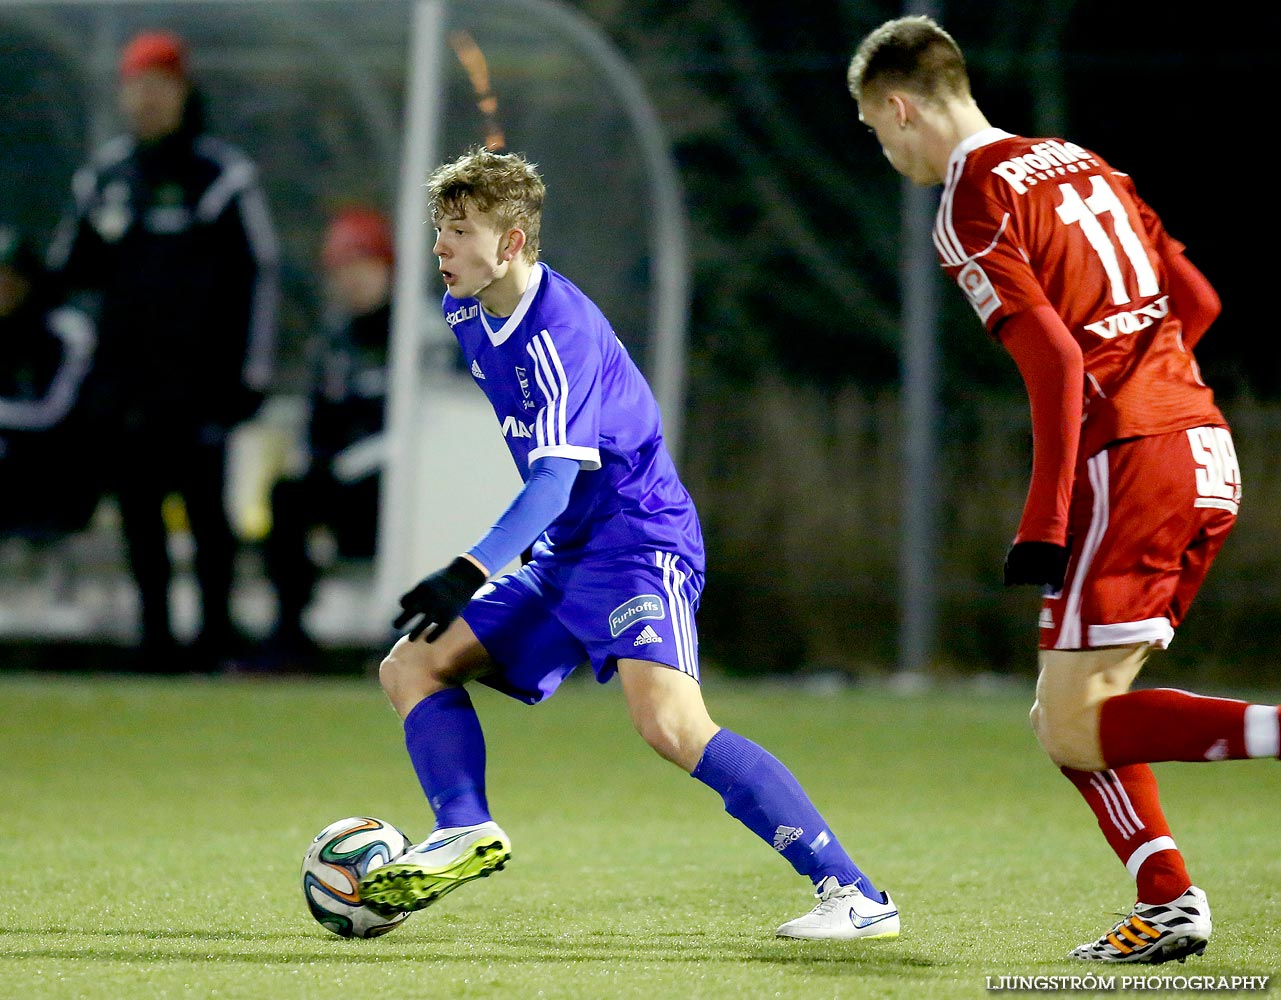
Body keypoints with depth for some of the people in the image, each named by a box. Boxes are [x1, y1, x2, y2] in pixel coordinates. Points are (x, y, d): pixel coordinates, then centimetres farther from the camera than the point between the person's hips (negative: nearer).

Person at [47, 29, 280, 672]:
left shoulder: (221, 175, 0)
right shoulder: (104, 175, 13)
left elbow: (256, 273, 0)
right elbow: (70, 272, 17)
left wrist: (251, 371, -5)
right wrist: (99, 236, -5)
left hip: (197, 372, -4)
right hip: (121, 372, 4)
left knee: (205, 504, -5)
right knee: (137, 506, 3)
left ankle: (216, 636, 2)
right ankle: (156, 637, 9)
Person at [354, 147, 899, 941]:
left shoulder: (560, 331, -19)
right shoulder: (465, 313, 9)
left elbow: (555, 482, -26)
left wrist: (471, 573, -35)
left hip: (639, 540, -10)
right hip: (567, 553, 10)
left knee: (669, 723, -28)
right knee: (411, 666, 5)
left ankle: (853, 895, -28)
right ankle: (466, 832, -14)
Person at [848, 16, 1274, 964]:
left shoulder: (973, 207, -7)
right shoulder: (1081, 162, 18)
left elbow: (1057, 362, -16)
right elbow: (1197, 301, 19)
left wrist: (1043, 525, -15)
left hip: (1134, 460, -9)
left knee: (1072, 729, -8)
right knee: (1078, 710, 14)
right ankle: (1168, 904, 4)